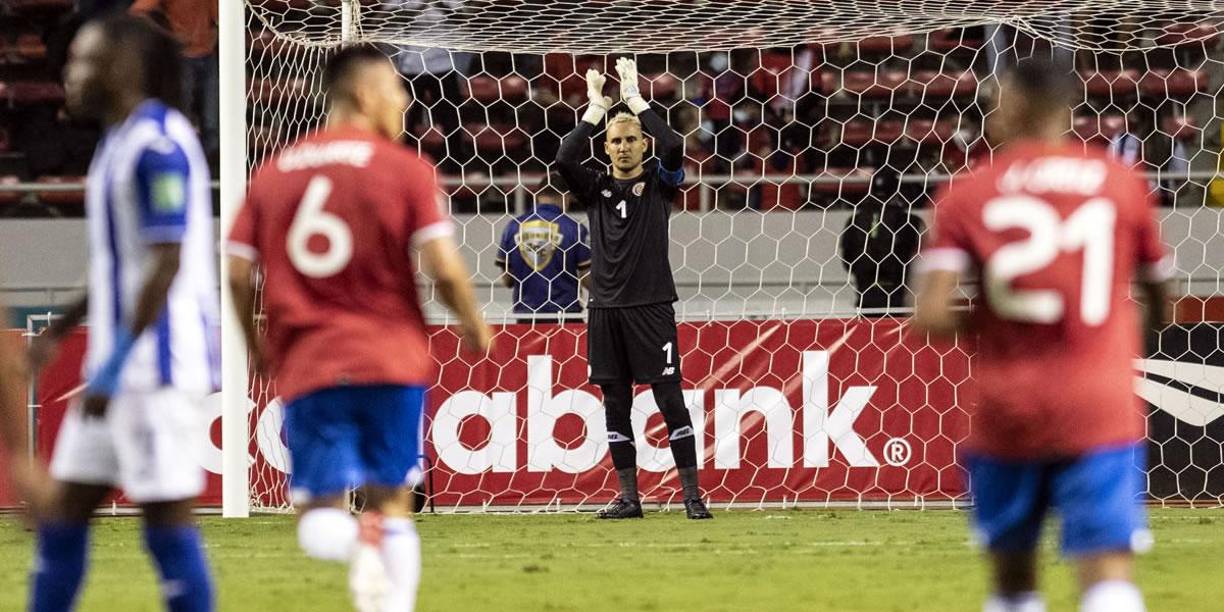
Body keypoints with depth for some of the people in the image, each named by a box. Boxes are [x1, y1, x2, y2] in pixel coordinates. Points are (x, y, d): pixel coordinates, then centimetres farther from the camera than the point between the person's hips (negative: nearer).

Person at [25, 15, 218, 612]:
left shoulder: (158, 145, -14)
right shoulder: (118, 143, 16)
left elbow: (167, 263, -20)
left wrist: (116, 366, -22)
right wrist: (58, 332, 22)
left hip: (157, 365, -10)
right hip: (117, 367, 10)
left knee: (167, 521, -6)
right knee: (63, 512, 10)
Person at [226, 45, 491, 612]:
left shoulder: (272, 173, 9)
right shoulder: (405, 169, -2)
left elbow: (238, 273, 5)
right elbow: (444, 267, -8)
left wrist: (255, 345, 21)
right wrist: (474, 326, 10)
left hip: (307, 368, 2)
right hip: (391, 361, -2)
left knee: (319, 520, 4)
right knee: (392, 502, 12)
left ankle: (355, 541, -31)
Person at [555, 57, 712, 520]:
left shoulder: (661, 183, 5)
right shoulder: (596, 188, 12)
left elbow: (673, 148, -14)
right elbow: (565, 158, -5)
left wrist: (635, 99, -8)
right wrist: (596, 108, -1)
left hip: (651, 308, -3)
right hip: (605, 308, 3)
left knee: (670, 399, -5)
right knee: (615, 404, 5)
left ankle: (692, 495, -3)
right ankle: (628, 497, 10)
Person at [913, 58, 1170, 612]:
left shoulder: (967, 195, 0)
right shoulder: (1121, 181, 4)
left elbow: (929, 317, -10)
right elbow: (1159, 305, 15)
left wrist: (979, 324, 10)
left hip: (1006, 409, 1)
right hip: (1100, 409, -1)